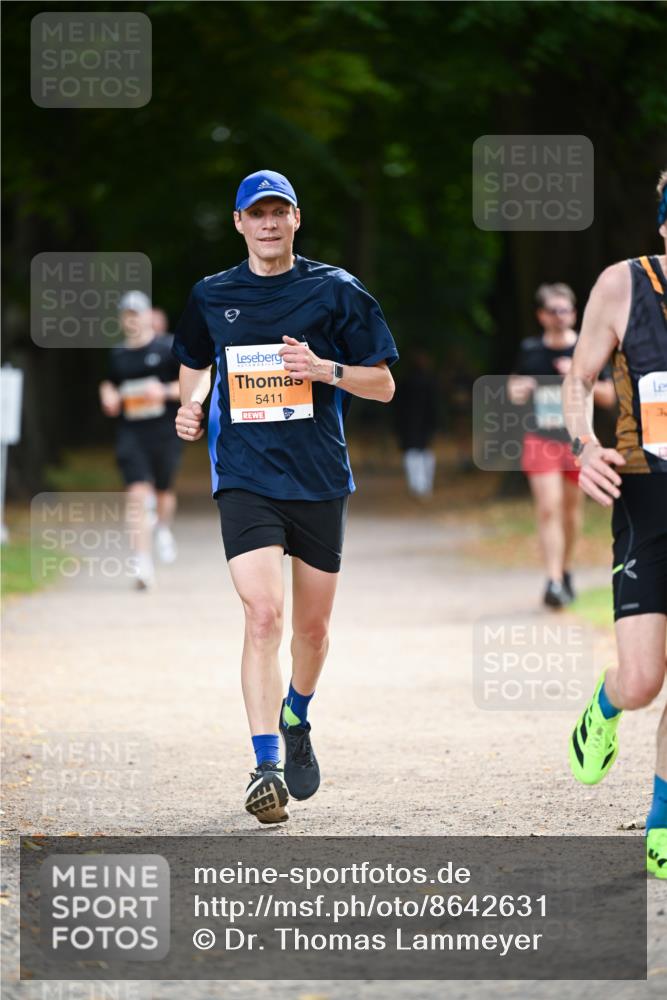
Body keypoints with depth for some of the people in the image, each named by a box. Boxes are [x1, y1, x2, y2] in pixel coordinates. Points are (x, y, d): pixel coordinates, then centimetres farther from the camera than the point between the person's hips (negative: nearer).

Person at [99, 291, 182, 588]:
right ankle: (143, 564, -17)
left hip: (163, 432, -1)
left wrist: (165, 392, -16)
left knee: (163, 492, 13)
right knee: (137, 494, -13)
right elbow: (109, 385, 23)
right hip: (130, 433, 1)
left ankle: (163, 529, 49)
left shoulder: (167, 350, -1)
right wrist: (108, 397, 0)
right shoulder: (117, 355, 10)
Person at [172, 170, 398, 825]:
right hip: (245, 477, -1)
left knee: (312, 625, 11)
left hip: (319, 479, 1)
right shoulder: (212, 297, 7)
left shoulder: (335, 292, 2)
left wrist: (327, 369, -14)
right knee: (263, 615, -18)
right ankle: (266, 765, -19)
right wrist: (190, 406, 5)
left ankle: (296, 720, 41)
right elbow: (194, 364, 27)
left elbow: (384, 385, 3)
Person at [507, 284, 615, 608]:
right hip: (540, 438, -1)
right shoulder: (529, 350, 3)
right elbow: (514, 383, 17)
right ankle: (554, 581, -17)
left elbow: (608, 396, 1)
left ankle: (566, 569, 35)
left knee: (571, 507, 13)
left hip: (577, 439, 1)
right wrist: (515, 391, -7)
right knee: (547, 508, -13)